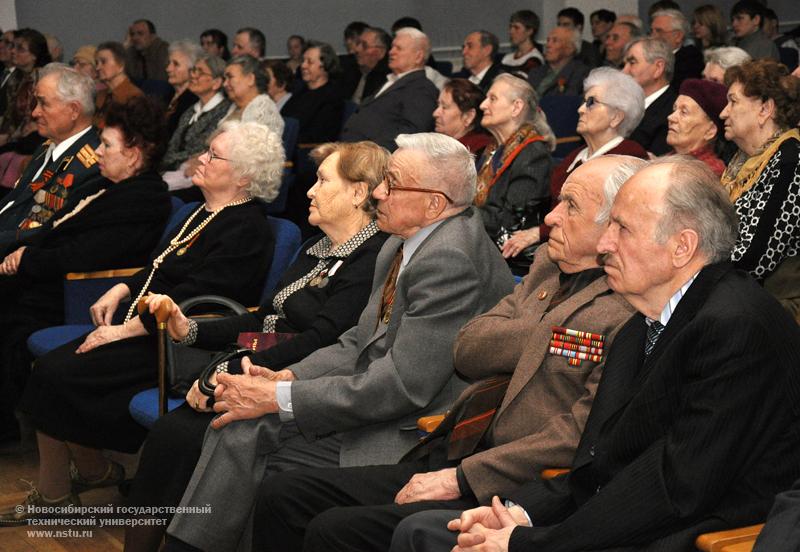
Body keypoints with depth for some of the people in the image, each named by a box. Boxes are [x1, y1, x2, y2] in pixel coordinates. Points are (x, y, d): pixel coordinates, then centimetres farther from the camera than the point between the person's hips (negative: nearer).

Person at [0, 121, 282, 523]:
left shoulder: (247, 229, -15)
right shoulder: (205, 212, 16)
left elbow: (192, 295, -21)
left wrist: (126, 330, -20)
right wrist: (120, 291, 6)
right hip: (143, 325, 10)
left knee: (57, 374, -18)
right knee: (48, 367, -7)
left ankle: (94, 471, 4)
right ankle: (51, 495, 1)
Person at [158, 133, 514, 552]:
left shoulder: (450, 259, -22)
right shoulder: (401, 246, 10)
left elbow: (403, 384, -24)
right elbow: (360, 341, 14)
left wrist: (279, 399, -19)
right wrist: (287, 378, -4)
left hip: (409, 432, -9)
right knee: (240, 426, -5)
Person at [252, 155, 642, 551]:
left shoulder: (627, 310, -14)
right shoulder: (548, 264, 15)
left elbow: (580, 436, -21)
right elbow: (467, 351, 8)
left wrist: (460, 478, -17)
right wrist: (547, 331, -8)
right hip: (447, 458, 9)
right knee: (281, 495, 0)